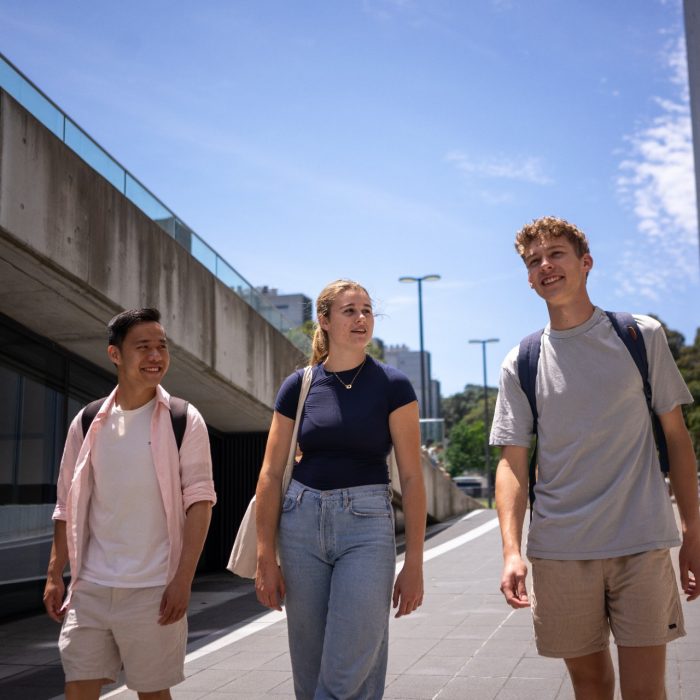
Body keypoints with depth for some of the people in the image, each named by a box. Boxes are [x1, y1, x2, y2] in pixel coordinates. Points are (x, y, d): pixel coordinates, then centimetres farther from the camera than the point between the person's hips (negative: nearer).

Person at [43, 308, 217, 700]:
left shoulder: (184, 421, -3)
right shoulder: (88, 422, 6)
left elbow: (199, 500, -6)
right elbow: (69, 506, 10)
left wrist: (183, 578, -13)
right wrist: (55, 575, 5)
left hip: (153, 588, -3)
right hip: (90, 586, 3)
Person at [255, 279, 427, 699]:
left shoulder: (392, 386, -2)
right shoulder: (298, 386, 4)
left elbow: (411, 476, -3)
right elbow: (272, 474, 5)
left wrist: (414, 563, -6)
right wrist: (266, 558, 0)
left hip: (367, 525, -2)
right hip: (301, 522, 3)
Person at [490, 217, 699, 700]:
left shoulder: (643, 336, 4)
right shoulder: (520, 364, 4)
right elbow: (513, 463, 2)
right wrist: (512, 551, -10)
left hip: (642, 543, -1)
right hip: (560, 550, 1)